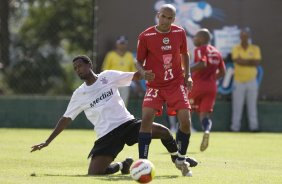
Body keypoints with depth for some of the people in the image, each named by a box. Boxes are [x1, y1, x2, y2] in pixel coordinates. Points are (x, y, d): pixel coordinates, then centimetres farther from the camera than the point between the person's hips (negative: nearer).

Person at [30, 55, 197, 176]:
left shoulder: (108, 77, 4)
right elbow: (66, 119, 12)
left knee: (163, 131, -21)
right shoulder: (79, 95, 7)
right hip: (107, 135, 1)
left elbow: (135, 76, 6)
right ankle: (123, 165, 14)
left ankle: (177, 158, 13)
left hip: (127, 123, -1)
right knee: (93, 173, -18)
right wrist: (47, 142, 8)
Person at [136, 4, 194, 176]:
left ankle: (181, 160, 15)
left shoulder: (180, 33, -1)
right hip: (155, 85, -2)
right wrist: (143, 72, -20)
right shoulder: (145, 36, -9)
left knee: (185, 121, -9)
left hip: (177, 84, 2)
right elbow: (139, 61, 1)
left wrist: (188, 75, 4)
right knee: (146, 118, -20)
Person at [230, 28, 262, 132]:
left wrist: (243, 61, -11)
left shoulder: (255, 48, 5)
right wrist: (250, 61, -11)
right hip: (238, 81, -1)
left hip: (251, 81, 1)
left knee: (252, 105, 2)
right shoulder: (236, 49, 3)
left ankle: (254, 126, 5)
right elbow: (237, 61, -14)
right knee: (237, 105, -2)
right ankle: (235, 126, 0)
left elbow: (256, 63, -8)